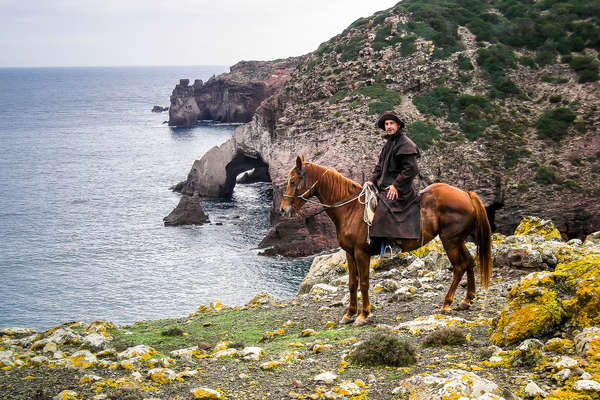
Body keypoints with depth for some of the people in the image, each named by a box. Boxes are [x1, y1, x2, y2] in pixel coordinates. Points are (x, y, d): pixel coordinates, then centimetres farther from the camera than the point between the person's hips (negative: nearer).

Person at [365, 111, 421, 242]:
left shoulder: (406, 144, -11)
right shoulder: (389, 143, 19)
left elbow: (412, 169, -18)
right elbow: (380, 166, 24)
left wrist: (396, 185, -19)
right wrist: (372, 180, 8)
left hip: (398, 191, -10)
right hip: (384, 187, 10)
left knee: (382, 211, -27)